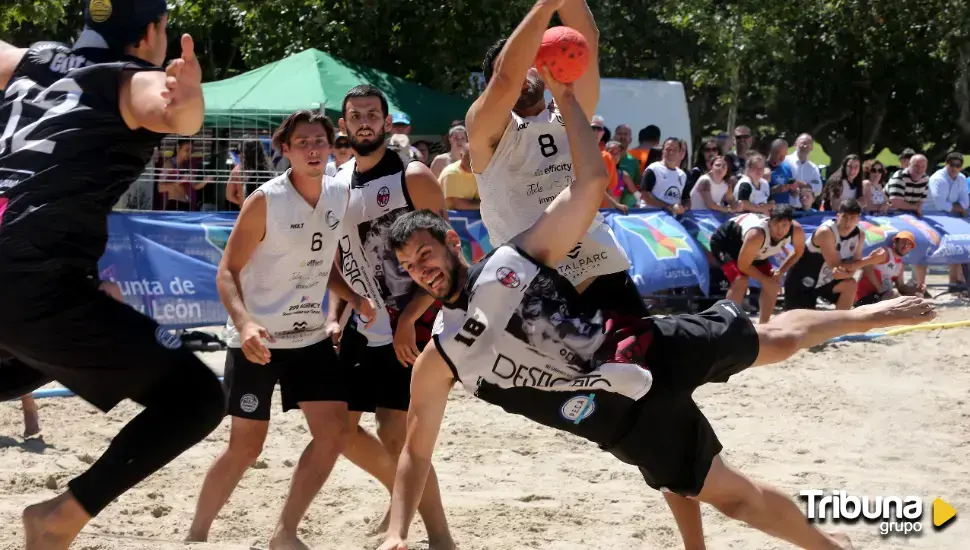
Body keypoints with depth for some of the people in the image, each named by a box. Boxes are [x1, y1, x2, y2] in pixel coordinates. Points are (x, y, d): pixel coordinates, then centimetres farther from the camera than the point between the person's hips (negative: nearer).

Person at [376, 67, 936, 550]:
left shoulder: (518, 258, -6)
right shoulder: (438, 360, -5)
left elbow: (592, 183, -8)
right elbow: (416, 452, -2)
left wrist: (566, 98, -15)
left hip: (649, 351, 1)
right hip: (627, 418, 0)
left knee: (777, 339, 14)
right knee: (734, 494, 2)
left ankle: (867, 314, 42)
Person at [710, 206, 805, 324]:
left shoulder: (797, 231, -27)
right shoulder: (757, 235, -45)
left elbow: (798, 252, -3)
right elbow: (743, 265, -33)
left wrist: (780, 272, -14)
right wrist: (765, 280, -23)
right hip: (725, 241, -7)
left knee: (773, 283, 2)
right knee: (741, 280, -28)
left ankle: (763, 326, 15)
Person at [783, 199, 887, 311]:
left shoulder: (860, 235, -10)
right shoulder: (826, 232, -31)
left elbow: (852, 267, -7)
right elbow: (836, 266, -31)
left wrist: (844, 273, -34)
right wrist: (870, 260, -35)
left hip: (826, 279, 6)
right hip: (802, 281, -6)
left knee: (850, 285, -20)